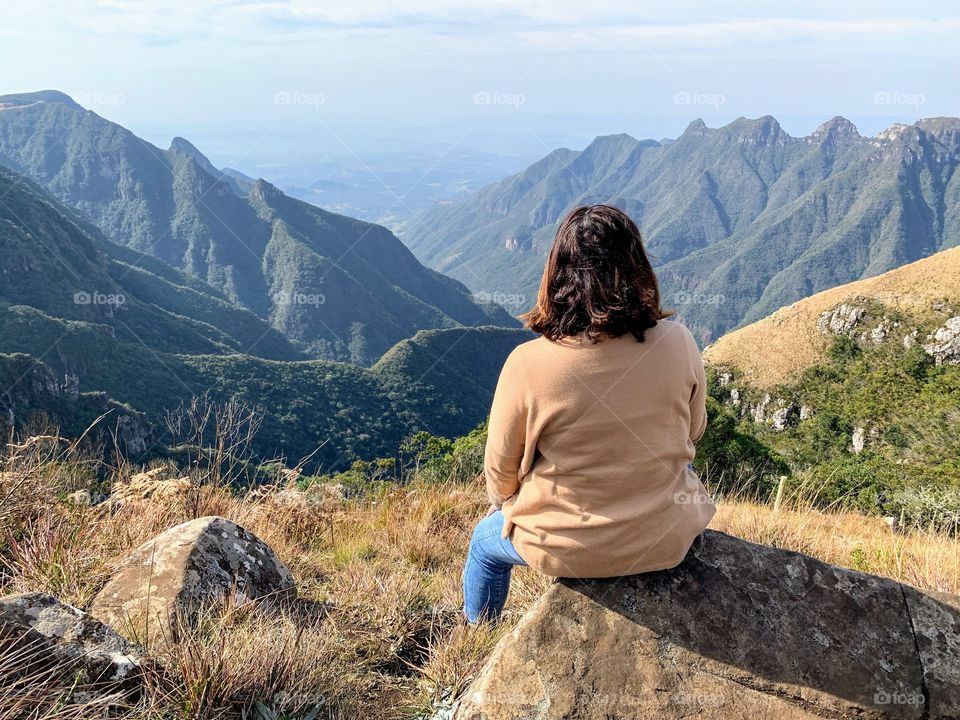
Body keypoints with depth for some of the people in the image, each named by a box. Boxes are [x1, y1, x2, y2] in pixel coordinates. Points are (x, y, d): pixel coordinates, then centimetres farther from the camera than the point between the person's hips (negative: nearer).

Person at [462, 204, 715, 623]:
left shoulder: (526, 364, -24)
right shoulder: (677, 343, -16)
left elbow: (501, 468, -10)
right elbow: (692, 432, 2)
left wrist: (504, 505, 13)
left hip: (567, 549, -2)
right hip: (666, 543, 2)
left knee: (485, 540, 32)